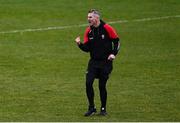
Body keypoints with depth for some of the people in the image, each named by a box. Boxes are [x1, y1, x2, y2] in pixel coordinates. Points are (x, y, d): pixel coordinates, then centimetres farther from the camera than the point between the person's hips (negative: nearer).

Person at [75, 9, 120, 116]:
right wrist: (80, 44, -15)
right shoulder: (88, 31, 3)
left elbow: (116, 41, 0)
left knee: (102, 86, -1)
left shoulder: (107, 28, -9)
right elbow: (87, 48, 3)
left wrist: (114, 54, -9)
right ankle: (92, 108, 2)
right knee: (88, 83, -10)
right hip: (93, 62, 3)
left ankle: (103, 109, 16)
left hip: (106, 62, -3)